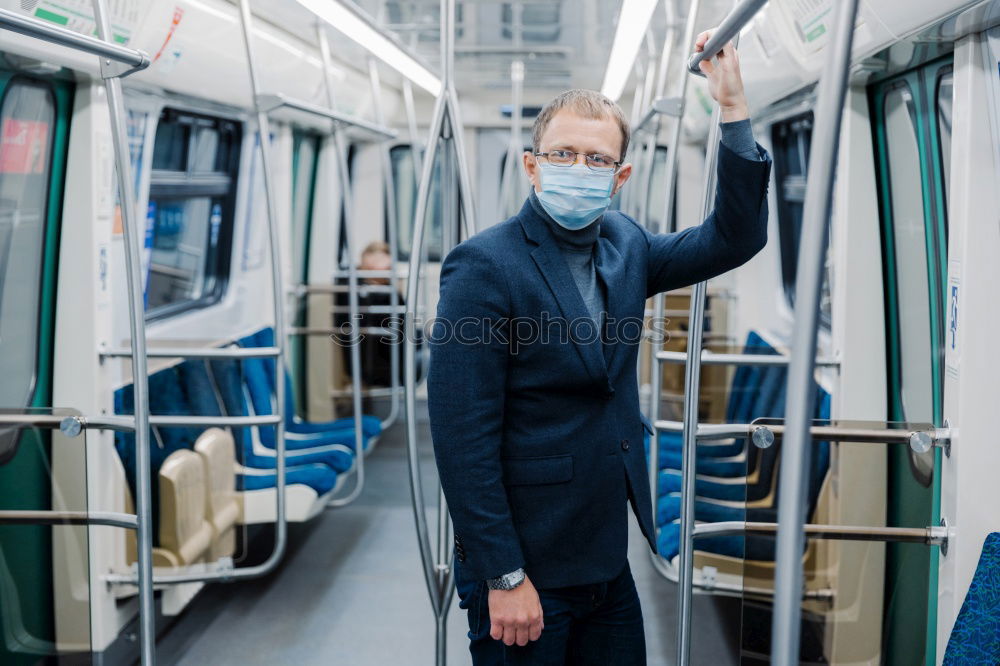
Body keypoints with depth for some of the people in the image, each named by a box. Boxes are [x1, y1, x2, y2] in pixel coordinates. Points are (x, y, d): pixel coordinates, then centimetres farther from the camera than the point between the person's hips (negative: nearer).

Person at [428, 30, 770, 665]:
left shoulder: (624, 247, 7)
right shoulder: (484, 265, -16)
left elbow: (735, 237, 7)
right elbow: (463, 437, -18)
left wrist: (733, 105, -3)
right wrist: (505, 578, -18)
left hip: (608, 564, 7)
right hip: (524, 568, -7)